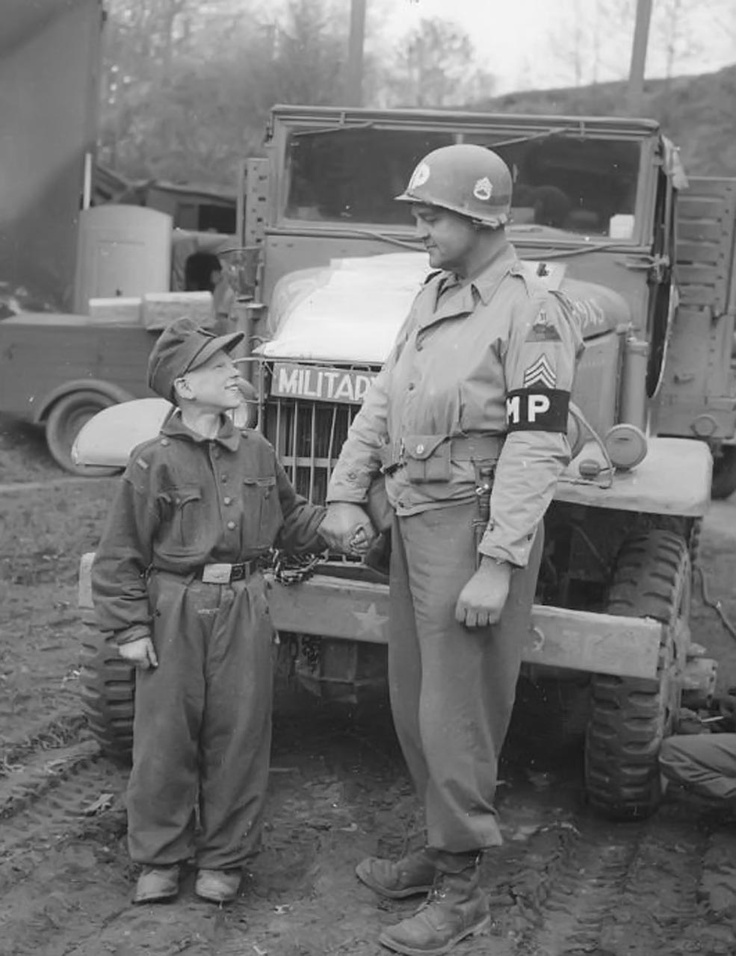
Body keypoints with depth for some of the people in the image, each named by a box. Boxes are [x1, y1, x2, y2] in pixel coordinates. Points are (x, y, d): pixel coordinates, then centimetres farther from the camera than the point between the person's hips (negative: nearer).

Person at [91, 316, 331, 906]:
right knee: (165, 736, 6)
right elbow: (120, 554, -6)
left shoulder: (256, 453, 5)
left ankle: (224, 858, 22)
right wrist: (130, 629, -8)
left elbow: (292, 520, 18)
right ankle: (160, 857, 22)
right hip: (174, 611, -3)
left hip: (243, 609, 4)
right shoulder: (153, 463, -9)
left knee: (238, 735, 7)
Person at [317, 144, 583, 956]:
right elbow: (383, 400, 14)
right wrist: (346, 494, 6)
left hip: (473, 525, -8)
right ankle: (442, 848, 32)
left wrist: (497, 567, -23)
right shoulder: (433, 297, 12)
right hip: (413, 519, 8)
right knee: (414, 698, 16)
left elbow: (536, 449, -19)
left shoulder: (530, 313, -14)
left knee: (455, 711, -3)